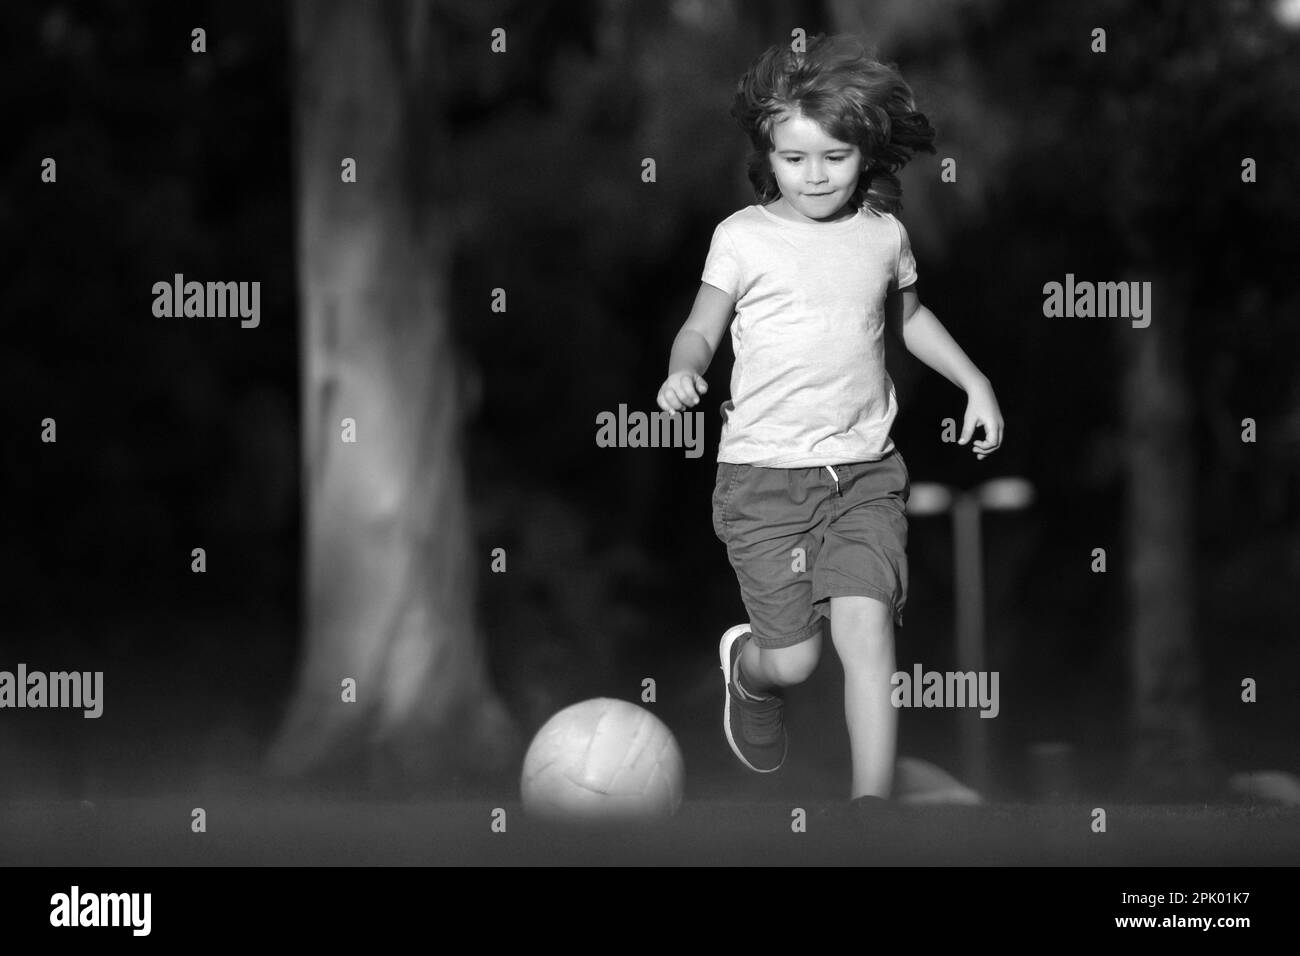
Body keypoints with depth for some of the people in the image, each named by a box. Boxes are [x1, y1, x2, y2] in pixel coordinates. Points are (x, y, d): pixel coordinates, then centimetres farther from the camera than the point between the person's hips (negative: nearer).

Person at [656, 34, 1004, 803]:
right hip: (763, 472, -2)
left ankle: (873, 802, -14)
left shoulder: (884, 235, 7)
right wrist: (684, 370, -18)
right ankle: (747, 670, 36)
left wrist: (974, 381, 20)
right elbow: (703, 327, 3)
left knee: (866, 627, -18)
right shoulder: (743, 237, -2)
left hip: (864, 473, 2)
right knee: (795, 658, -2)